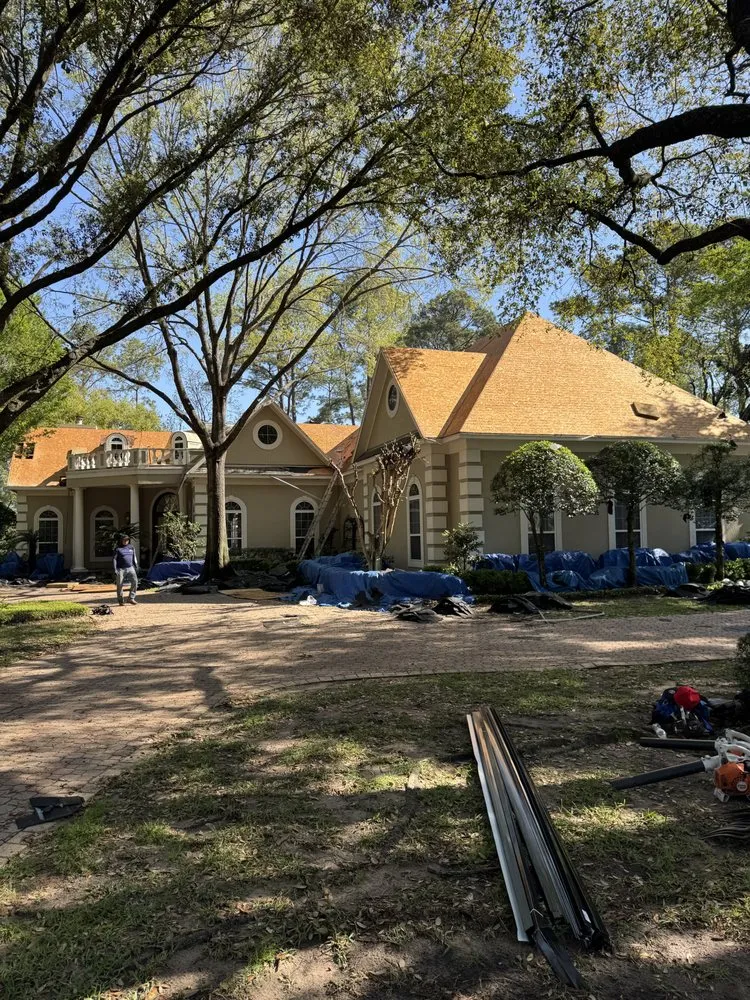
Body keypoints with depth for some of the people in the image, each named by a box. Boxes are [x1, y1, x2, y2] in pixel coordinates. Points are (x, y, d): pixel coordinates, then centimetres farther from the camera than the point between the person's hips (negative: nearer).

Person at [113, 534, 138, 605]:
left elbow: (134, 558, 19)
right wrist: (115, 570, -8)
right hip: (121, 569, -3)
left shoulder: (131, 548, 12)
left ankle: (131, 598, -10)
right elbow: (114, 559, 0)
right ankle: (121, 600, 13)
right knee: (120, 585, 0)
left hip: (130, 568, 3)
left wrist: (136, 567, 14)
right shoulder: (118, 549, 0)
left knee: (135, 581, -15)